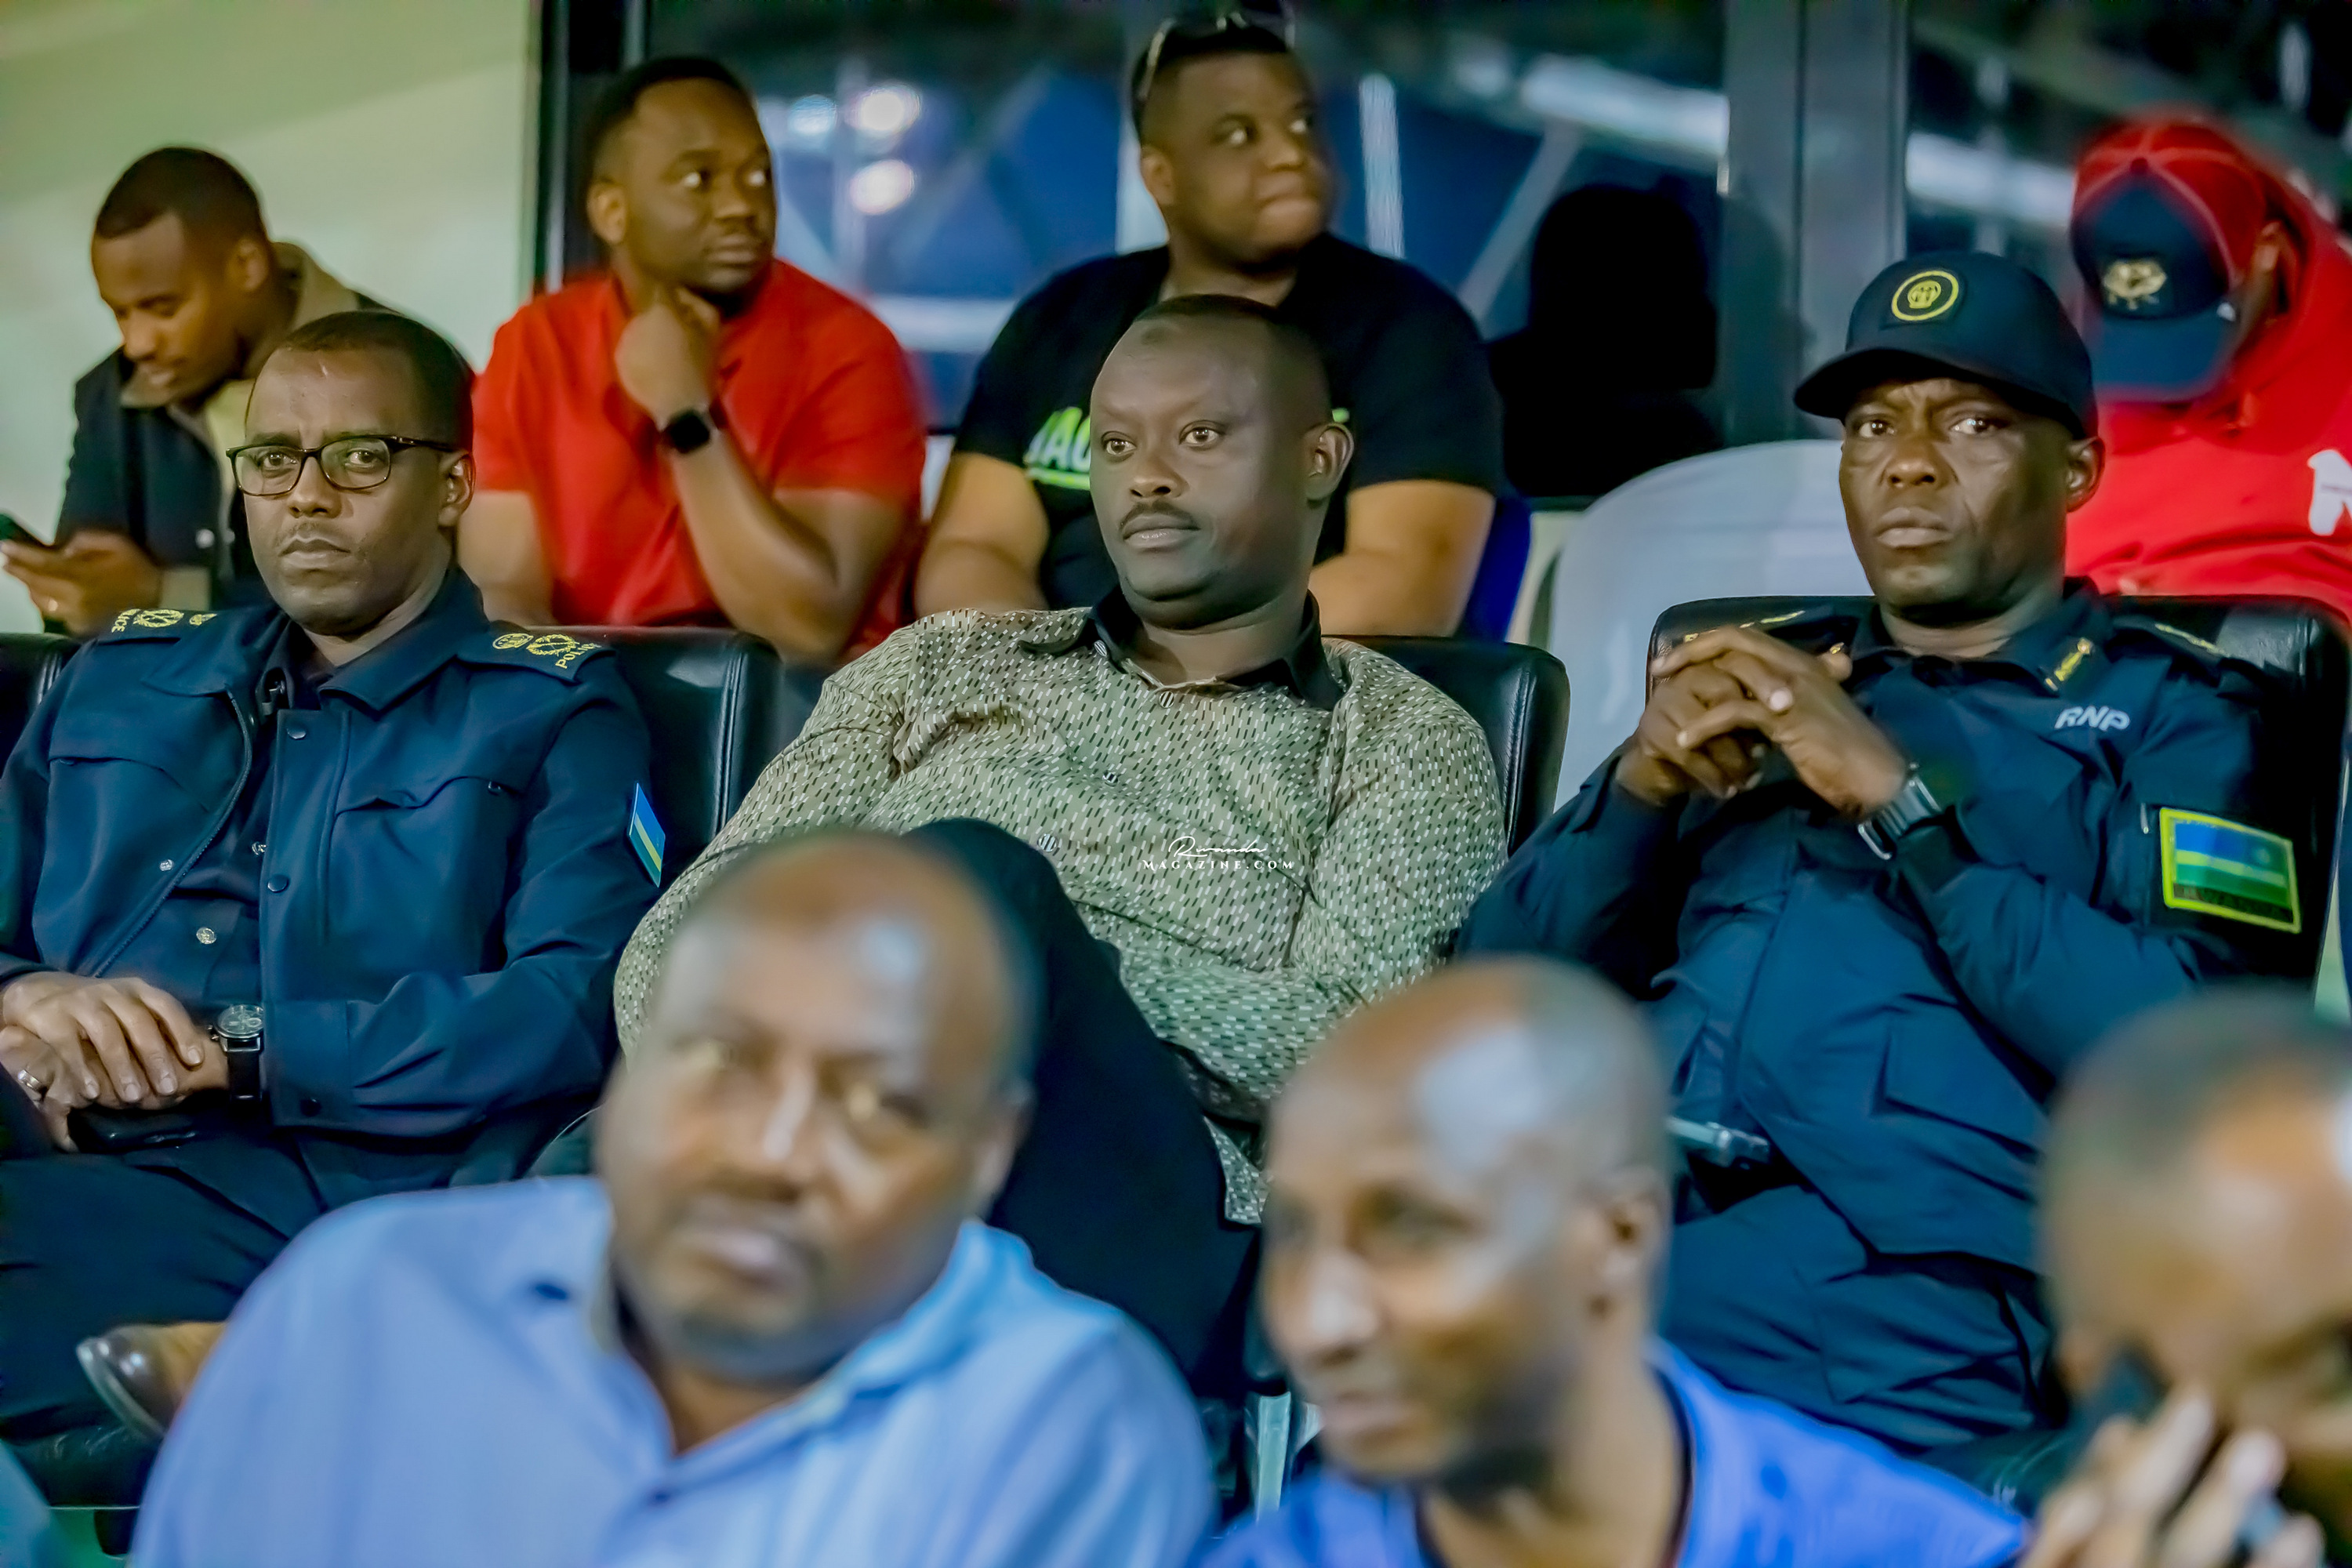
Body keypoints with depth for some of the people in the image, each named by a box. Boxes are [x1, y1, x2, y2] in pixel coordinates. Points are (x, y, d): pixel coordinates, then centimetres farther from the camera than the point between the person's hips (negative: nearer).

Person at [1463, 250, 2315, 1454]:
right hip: (1627, 1180, 5)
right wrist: (1643, 779, -1)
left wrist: (1902, 800, -8)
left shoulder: (2175, 716, 12)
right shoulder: (1767, 674, 26)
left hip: (1918, 1250, -4)